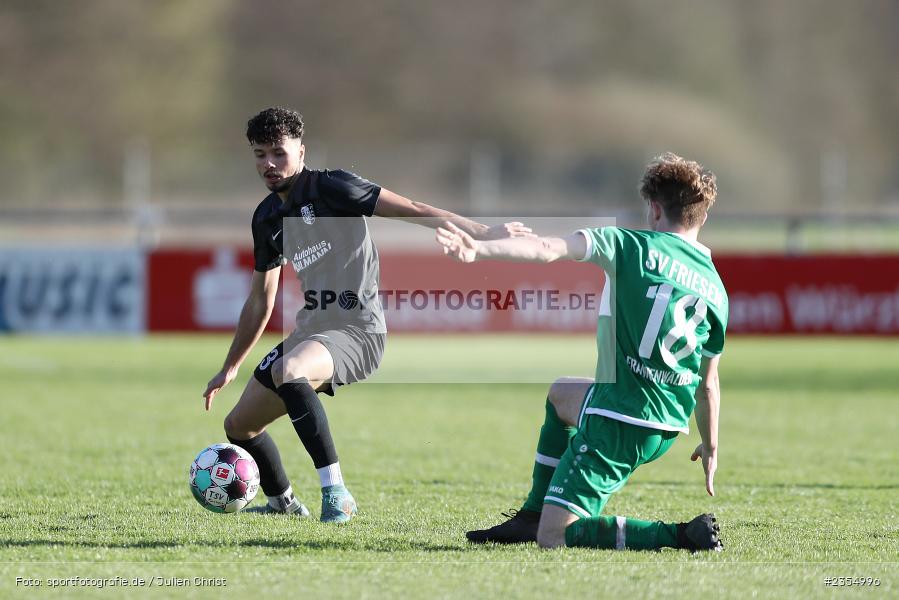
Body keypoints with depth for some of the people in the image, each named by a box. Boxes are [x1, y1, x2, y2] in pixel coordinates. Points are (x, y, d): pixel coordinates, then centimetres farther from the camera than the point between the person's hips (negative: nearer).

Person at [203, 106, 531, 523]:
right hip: (311, 332, 8)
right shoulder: (267, 217, 12)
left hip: (357, 330, -8)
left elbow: (411, 210, -14)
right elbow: (260, 300, 23)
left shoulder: (329, 188, -10)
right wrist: (229, 368, 27)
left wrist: (484, 233, -23)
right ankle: (283, 503, 36)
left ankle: (336, 494, -33)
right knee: (239, 426, 10)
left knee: (287, 371, -38)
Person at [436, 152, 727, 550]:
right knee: (560, 394, 36)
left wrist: (479, 249, -29)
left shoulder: (631, 246, -8)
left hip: (618, 422, -8)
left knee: (553, 538, -4)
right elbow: (708, 384, 13)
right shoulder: (715, 287, 7)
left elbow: (549, 249, -21)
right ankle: (530, 517, 40)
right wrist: (710, 448, 26)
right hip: (667, 431, 8)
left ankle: (682, 535, -13)